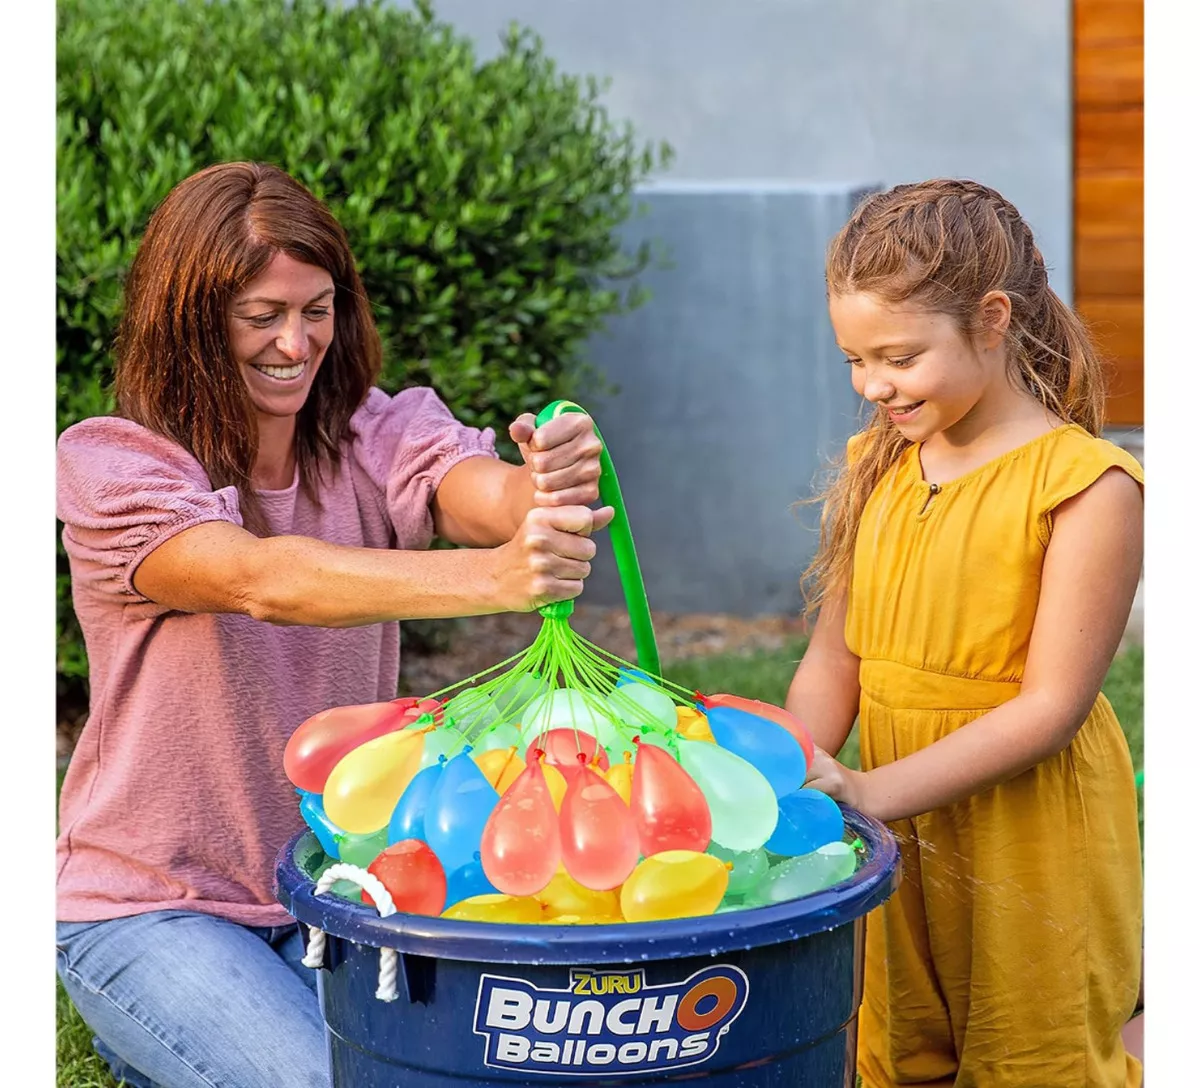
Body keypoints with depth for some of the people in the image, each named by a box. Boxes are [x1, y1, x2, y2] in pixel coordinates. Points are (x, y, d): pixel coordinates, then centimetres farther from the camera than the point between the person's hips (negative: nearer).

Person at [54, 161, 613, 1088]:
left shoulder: (374, 435, -4)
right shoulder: (107, 464, -14)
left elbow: (480, 493, -26)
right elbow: (261, 579, -33)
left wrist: (550, 490, -52)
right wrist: (490, 578, -48)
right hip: (152, 907, -4)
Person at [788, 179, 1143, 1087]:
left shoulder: (1088, 485, -15)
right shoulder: (877, 467, 4)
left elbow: (1052, 704, -18)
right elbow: (833, 663, 6)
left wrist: (875, 791, -24)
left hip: (1030, 841, -6)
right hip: (900, 840, 6)